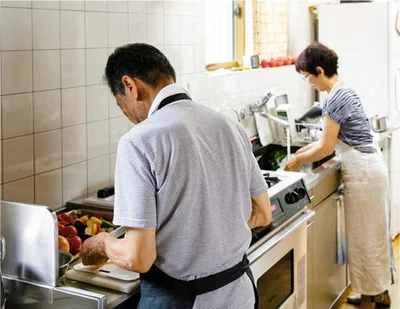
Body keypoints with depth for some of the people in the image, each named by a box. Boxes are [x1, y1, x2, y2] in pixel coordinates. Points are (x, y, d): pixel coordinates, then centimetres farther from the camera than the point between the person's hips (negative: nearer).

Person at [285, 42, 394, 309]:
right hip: (371, 166, 10)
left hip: (362, 172, -10)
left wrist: (299, 160, -3)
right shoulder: (345, 90, 10)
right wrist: (308, 149, 17)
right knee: (374, 232, 18)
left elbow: (327, 148, -17)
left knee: (364, 236, 2)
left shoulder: (335, 99, -19)